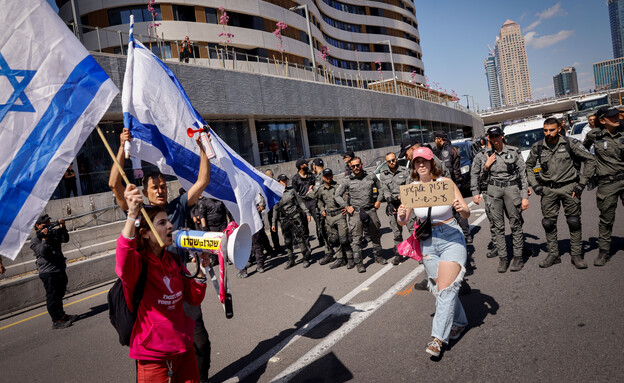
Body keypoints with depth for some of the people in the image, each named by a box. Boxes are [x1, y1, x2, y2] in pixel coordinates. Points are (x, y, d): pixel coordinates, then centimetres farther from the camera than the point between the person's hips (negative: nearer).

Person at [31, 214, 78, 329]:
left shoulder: (53, 232, 12)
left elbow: (65, 239, 3)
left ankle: (62, 315, 31)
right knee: (52, 297, -3)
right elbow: (43, 252, -19)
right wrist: (44, 238, -26)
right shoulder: (35, 240, -5)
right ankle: (56, 321, 1)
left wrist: (62, 228, -9)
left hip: (60, 270, 7)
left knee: (59, 295, 19)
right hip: (48, 273, -7)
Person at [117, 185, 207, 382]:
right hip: (153, 356, -6)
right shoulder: (137, 262, -16)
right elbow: (124, 263, -43)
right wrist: (132, 215, -54)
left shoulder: (173, 260, 3)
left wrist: (201, 269, -8)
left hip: (184, 348, 6)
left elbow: (194, 299, 7)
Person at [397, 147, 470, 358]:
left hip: (451, 238, -3)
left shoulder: (445, 183, -9)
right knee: (439, 288, 12)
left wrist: (462, 209, -28)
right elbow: (403, 221, -1)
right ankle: (459, 322, 36)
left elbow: (467, 213, -5)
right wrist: (401, 216, -24)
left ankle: (438, 338, -1)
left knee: (446, 288, -10)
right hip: (427, 242, 3)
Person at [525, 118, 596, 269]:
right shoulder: (538, 147, 1)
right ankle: (553, 255, 15)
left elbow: (590, 159, 0)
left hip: (569, 187, -2)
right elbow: (528, 166, 14)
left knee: (574, 222, 1)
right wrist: (535, 185, 4)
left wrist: (582, 183, -4)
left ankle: (576, 255, 13)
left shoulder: (570, 144, -5)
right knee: (549, 223, 4)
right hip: (548, 189, 2)